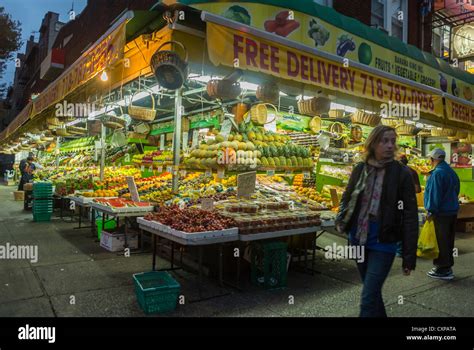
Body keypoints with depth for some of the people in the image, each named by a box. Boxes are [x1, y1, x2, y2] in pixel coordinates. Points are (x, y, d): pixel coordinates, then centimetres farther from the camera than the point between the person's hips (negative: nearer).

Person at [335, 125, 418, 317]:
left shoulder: (401, 173, -9)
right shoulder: (360, 169, 1)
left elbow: (410, 217, -10)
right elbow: (347, 198, 16)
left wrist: (409, 256, -12)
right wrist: (341, 220, -2)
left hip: (383, 244, -4)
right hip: (358, 240, 4)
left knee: (368, 299, -4)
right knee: (372, 291, 22)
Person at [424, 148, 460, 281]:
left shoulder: (437, 173, -17)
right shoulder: (451, 172, 12)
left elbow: (435, 194, -19)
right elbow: (456, 191, 18)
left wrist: (431, 211, -14)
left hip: (441, 212, -9)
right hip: (452, 210, 9)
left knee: (441, 241, -2)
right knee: (448, 240, 16)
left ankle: (443, 269, 5)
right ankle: (447, 267, 25)